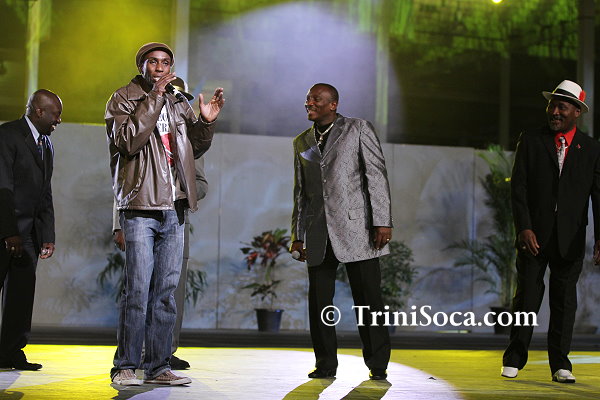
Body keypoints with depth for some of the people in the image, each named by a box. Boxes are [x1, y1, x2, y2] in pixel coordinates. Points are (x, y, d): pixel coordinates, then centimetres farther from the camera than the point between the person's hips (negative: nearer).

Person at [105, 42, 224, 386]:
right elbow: (129, 141, -16)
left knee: (166, 292, 6)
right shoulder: (124, 99, 1)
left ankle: (158, 366, 11)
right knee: (138, 291, -8)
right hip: (140, 206, -6)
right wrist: (155, 97, -17)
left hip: (174, 209, 6)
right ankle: (126, 367, -1)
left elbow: (194, 149, 23)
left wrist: (206, 122, 5)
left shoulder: (178, 103, 18)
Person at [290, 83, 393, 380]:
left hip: (355, 228, -4)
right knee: (319, 301, 3)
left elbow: (376, 175, -2)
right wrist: (297, 235, 13)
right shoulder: (301, 142, 17)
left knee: (367, 298, -3)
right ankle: (325, 364, 12)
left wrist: (382, 221, -11)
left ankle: (377, 364, 6)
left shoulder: (359, 130, 4)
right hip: (318, 233, 4)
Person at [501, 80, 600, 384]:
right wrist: (524, 228, -13)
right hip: (533, 234, -1)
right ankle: (514, 359, 13)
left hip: (570, 239, 1)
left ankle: (560, 364, 12)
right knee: (526, 296, 1)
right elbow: (518, 188, -1)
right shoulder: (530, 142, 5)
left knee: (565, 301, 4)